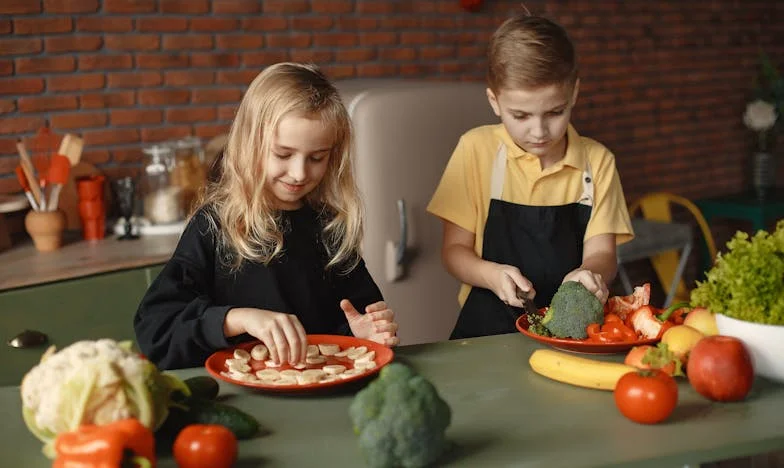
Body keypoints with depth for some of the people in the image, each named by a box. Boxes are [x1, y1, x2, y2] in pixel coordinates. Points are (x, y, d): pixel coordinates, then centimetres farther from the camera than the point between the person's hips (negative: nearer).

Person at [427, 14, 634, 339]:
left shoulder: (597, 161, 6)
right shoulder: (477, 150, 1)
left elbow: (600, 252, 1)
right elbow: (455, 250, 2)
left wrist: (589, 274, -23)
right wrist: (492, 274, -19)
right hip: (489, 329, -4)